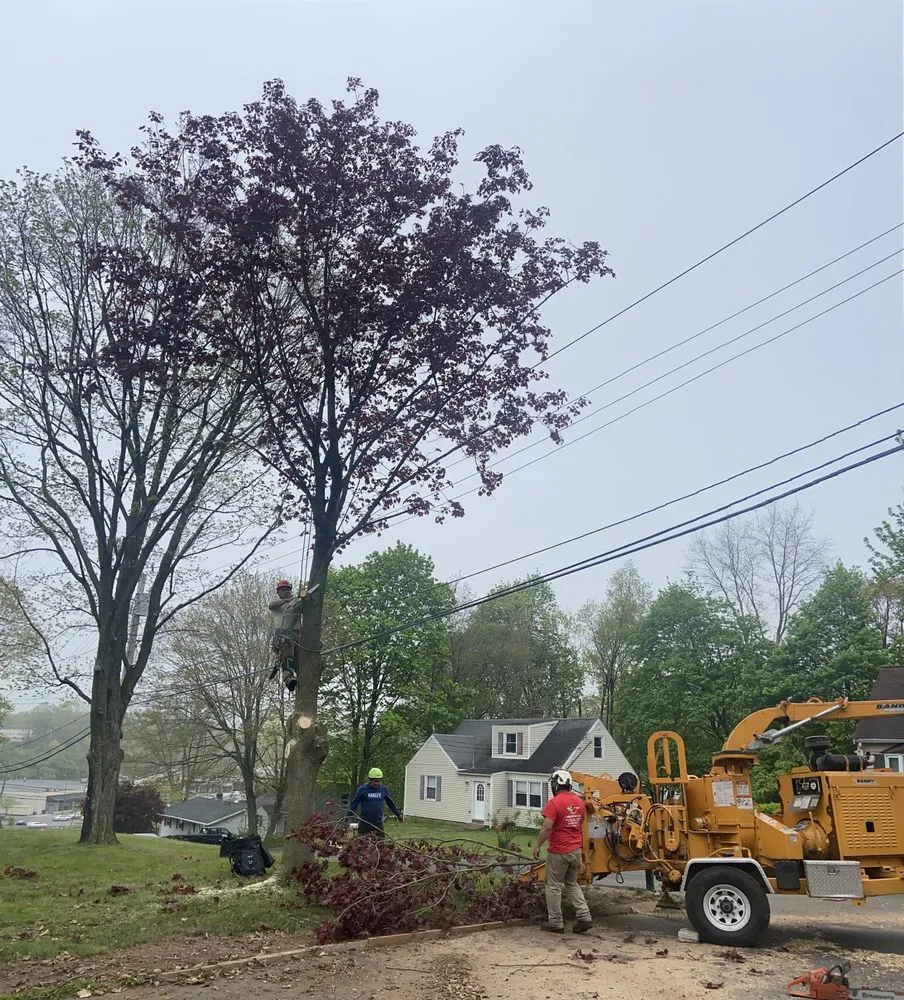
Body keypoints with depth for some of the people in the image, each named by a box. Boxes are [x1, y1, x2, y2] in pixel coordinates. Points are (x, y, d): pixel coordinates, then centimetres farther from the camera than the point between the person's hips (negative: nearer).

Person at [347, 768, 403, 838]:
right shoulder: (362, 790, -4)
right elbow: (354, 804, 0)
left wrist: (398, 814, 24)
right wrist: (347, 818, -4)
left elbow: (390, 803, 17)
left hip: (378, 824, 2)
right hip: (364, 824, -2)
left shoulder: (383, 789, 4)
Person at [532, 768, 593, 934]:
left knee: (554, 886, 6)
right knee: (572, 884, 20)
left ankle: (555, 922, 11)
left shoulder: (554, 802, -17)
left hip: (559, 852, -7)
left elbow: (547, 827, -23)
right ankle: (584, 916, 10)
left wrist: (537, 845, -11)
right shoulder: (579, 801, 6)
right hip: (576, 850, 7)